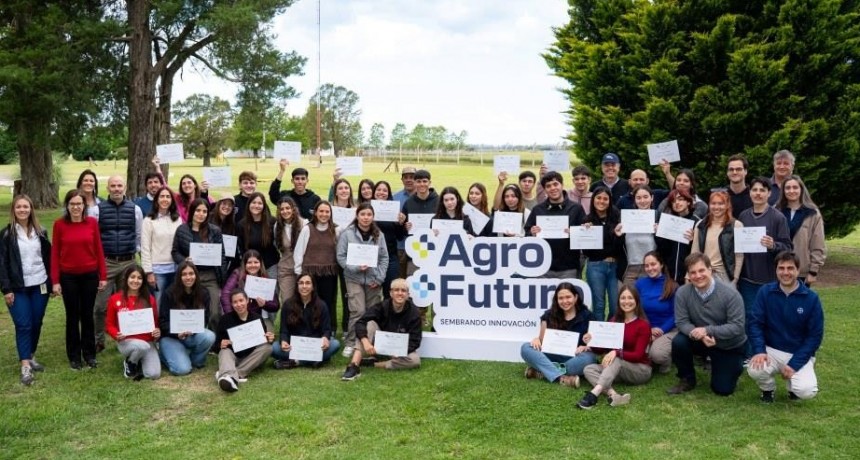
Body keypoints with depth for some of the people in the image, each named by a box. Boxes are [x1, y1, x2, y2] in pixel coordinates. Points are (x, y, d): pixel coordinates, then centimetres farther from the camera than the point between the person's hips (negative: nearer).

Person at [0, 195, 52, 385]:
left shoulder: (41, 232, 7)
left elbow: (48, 258, 10)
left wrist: (51, 282, 7)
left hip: (39, 285, 3)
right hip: (18, 288, -3)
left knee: (36, 323, 9)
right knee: (23, 325, -6)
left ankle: (31, 357, 26)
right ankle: (25, 366, -4)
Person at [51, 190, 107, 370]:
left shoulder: (92, 222, -2)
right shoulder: (59, 224, -5)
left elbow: (98, 250, 2)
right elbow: (55, 253, -3)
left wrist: (103, 276, 1)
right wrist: (55, 280, -6)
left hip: (90, 275, 1)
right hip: (68, 277, -1)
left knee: (87, 315, 10)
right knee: (72, 316, 9)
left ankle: (89, 354, 21)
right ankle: (74, 356, 20)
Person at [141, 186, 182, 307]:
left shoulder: (177, 219, 8)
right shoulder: (149, 220, -2)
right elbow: (145, 248, -4)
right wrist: (149, 272, -8)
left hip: (175, 268, 3)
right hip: (157, 269, -3)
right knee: (158, 304, 0)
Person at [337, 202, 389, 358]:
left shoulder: (379, 235, 5)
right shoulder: (347, 234, -5)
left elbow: (384, 258, 7)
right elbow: (341, 257, -4)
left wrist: (380, 278, -2)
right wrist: (356, 268, -15)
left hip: (374, 280, 3)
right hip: (354, 279, -3)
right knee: (358, 312, -12)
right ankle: (350, 343, 1)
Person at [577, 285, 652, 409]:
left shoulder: (643, 325, -11)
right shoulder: (615, 321, 5)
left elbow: (638, 355, -18)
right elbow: (607, 347, 8)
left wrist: (617, 353, -35)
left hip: (641, 369, -5)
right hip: (619, 368, 5)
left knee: (616, 360, -36)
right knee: (589, 369, -19)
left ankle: (594, 394, -54)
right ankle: (613, 395, -47)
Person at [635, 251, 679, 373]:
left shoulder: (672, 286, -8)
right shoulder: (640, 283, 0)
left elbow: (676, 314, -4)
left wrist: (662, 329, -16)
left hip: (668, 330, -2)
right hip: (645, 329, 3)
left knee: (657, 354, -32)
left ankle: (666, 360, 8)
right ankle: (649, 360, 10)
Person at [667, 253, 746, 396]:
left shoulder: (730, 293, -25)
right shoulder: (682, 292, -18)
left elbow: (737, 327, -26)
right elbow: (682, 322, -15)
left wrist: (707, 330, -36)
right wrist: (699, 335, -36)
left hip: (729, 346, -2)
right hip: (702, 341, 2)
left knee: (723, 389, -4)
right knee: (678, 342, -28)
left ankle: (735, 365, 30)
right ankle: (687, 380, -1)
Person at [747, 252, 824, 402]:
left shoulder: (811, 298, -9)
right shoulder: (765, 292, -5)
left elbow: (815, 335, -8)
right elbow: (756, 323, -6)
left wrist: (794, 364, -16)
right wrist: (759, 350, -23)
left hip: (800, 355, -1)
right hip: (771, 350, 1)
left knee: (806, 391, -24)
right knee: (755, 370, -30)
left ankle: (794, 382, 15)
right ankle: (768, 388, 8)